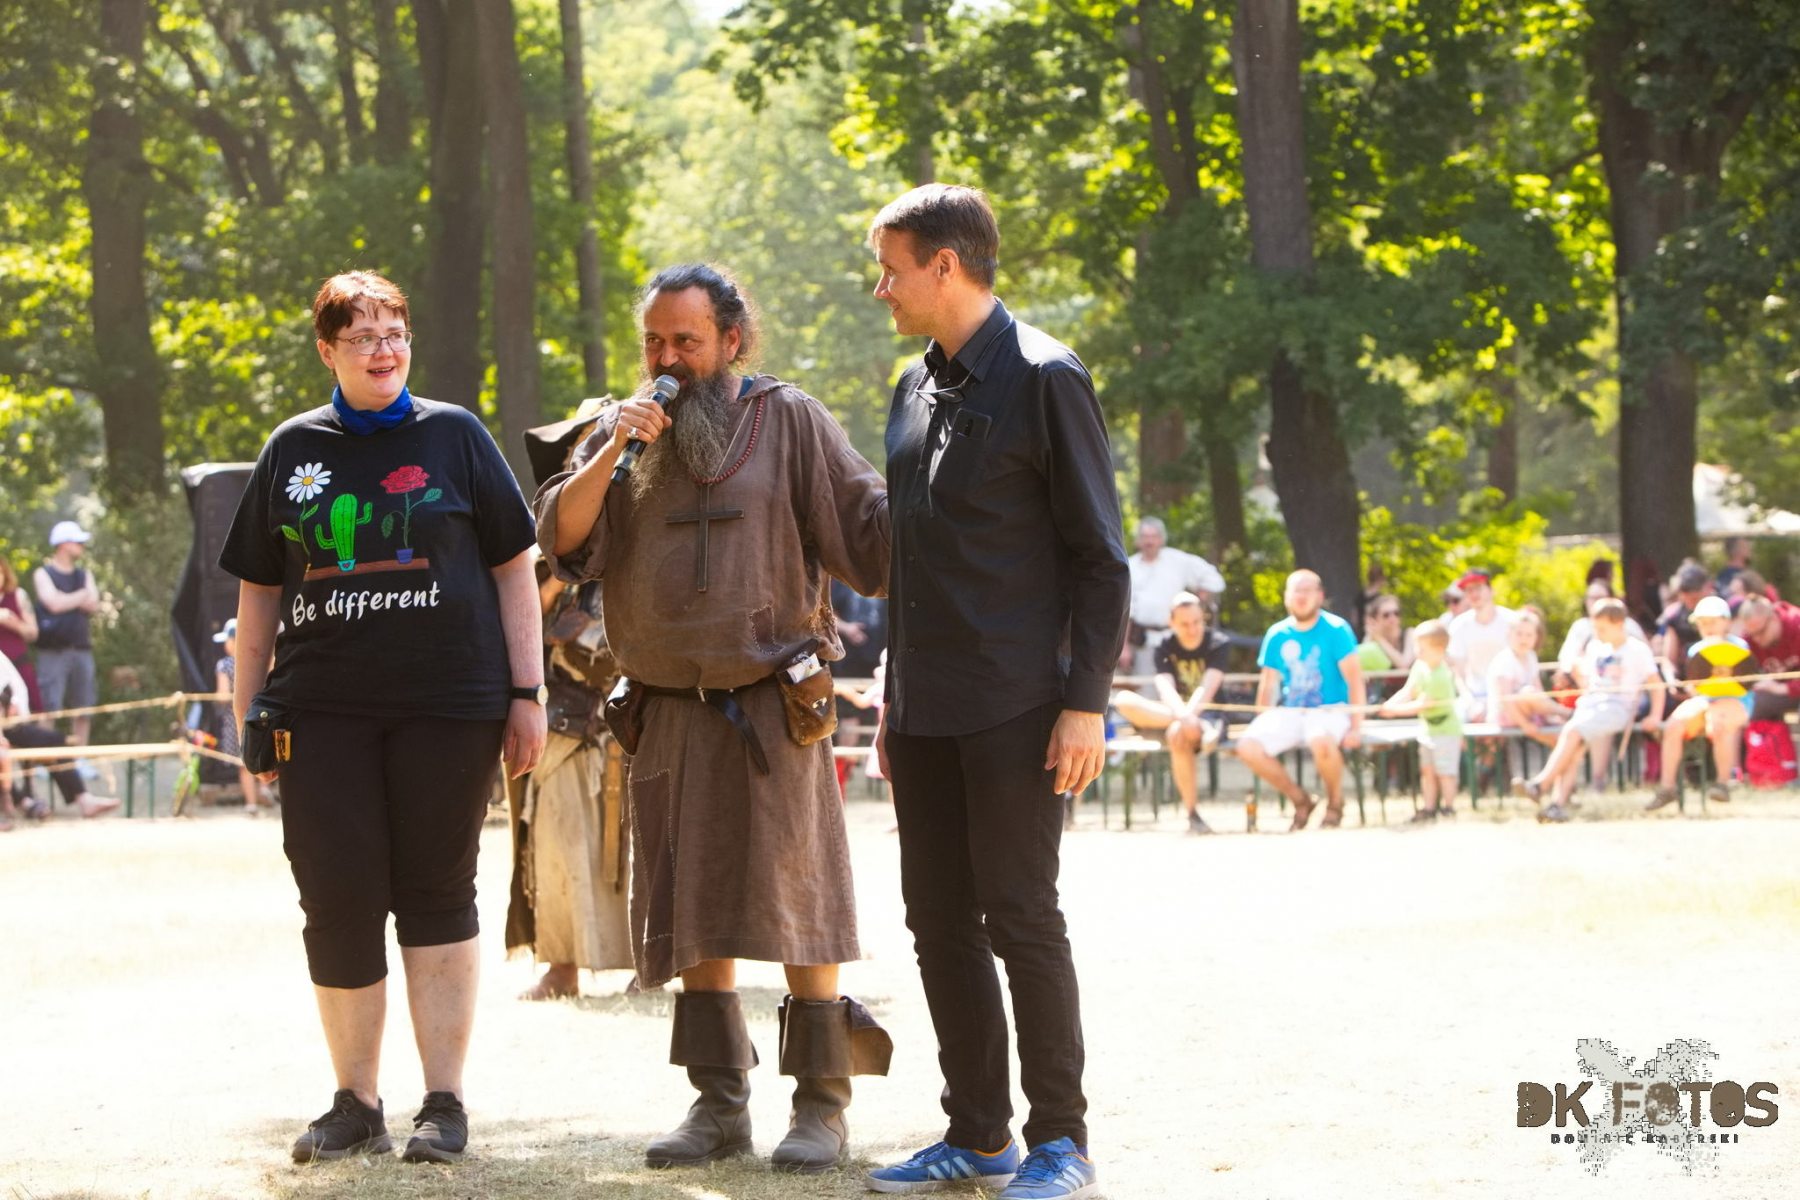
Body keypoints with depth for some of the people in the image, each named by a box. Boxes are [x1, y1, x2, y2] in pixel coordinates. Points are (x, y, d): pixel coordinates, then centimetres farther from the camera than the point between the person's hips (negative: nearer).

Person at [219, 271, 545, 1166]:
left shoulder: (453, 436, 6)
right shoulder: (293, 451, 11)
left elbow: (513, 570, 6)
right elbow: (258, 594, 15)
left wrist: (527, 694, 1)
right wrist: (248, 714, 10)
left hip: (446, 705, -2)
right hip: (325, 709, 2)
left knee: (436, 896, 2)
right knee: (338, 900, -2)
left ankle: (445, 1103, 8)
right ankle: (356, 1104, 9)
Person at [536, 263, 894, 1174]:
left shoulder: (788, 422, 2)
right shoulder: (624, 432, 12)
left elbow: (869, 527, -2)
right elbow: (561, 542, 2)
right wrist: (609, 456, -11)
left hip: (771, 709, -4)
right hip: (668, 714, 4)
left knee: (797, 900, -5)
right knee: (694, 916, 6)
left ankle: (821, 1103, -1)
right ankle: (719, 1104, 13)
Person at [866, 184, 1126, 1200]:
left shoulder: (1042, 379, -8)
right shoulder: (917, 387, 15)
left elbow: (1098, 556, -9)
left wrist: (1086, 703, -15)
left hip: (1014, 711, -8)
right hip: (928, 713, 8)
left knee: (1022, 919, -6)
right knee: (941, 922, 8)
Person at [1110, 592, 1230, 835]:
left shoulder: (1219, 644, -5)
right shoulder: (1165, 648, 2)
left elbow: (1208, 687, -21)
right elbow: (1165, 687, -16)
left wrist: (1190, 713, -41)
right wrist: (1182, 714, -39)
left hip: (1209, 715, -4)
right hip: (1171, 713, 4)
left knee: (1178, 734, -41)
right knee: (1124, 700, -25)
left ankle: (1192, 814, -33)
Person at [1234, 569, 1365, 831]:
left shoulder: (1336, 629, -6)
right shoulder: (1277, 635, 7)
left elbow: (1354, 680, -9)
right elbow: (1268, 685, 14)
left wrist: (1356, 727, -17)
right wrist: (1262, 727, 5)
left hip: (1330, 711, -5)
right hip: (1290, 712, 5)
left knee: (1321, 741, -40)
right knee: (1248, 747, -21)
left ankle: (1335, 803, -8)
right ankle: (1300, 801, 1)